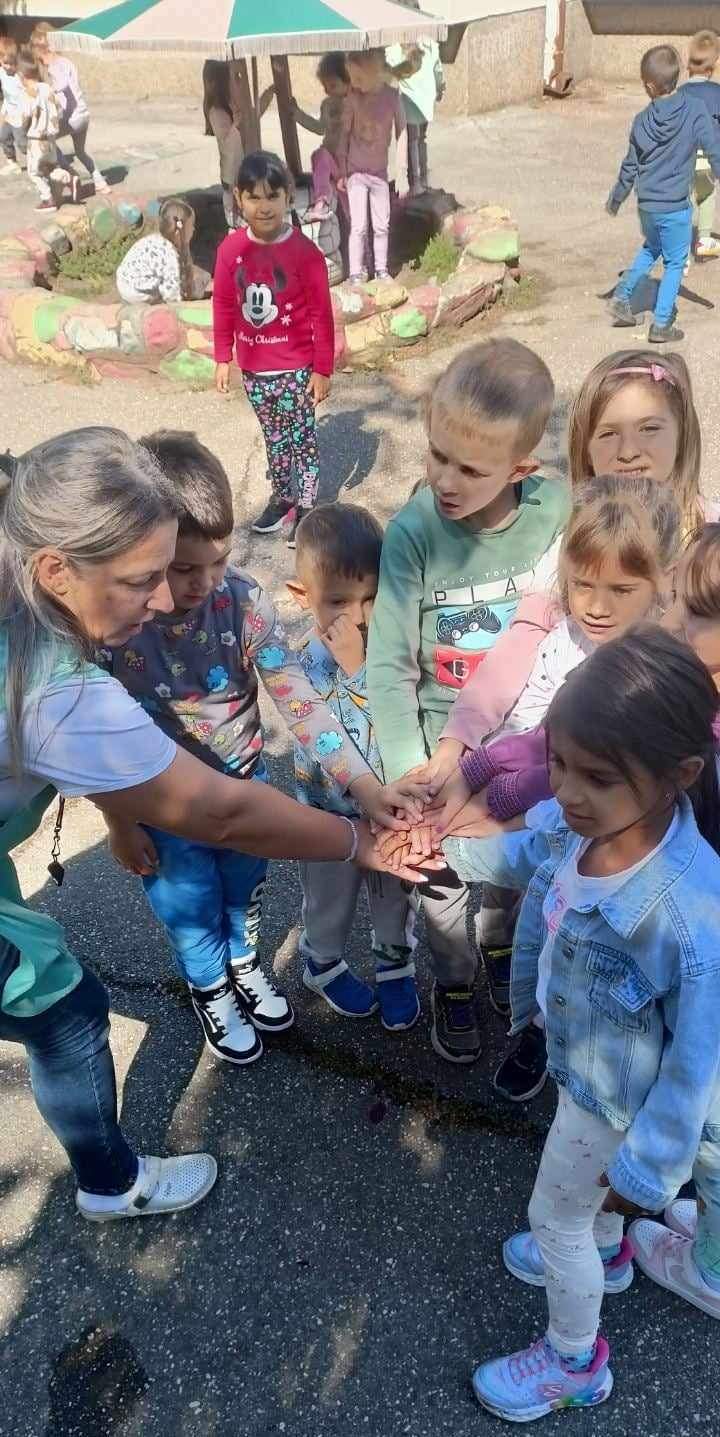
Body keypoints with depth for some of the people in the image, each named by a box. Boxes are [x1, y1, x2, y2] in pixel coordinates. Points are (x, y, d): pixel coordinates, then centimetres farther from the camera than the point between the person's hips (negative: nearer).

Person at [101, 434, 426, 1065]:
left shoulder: (243, 600, -23)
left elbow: (298, 699, -21)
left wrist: (364, 783, -29)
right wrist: (121, 823, -4)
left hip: (245, 780, 2)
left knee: (245, 890, 27)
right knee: (192, 909, 20)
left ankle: (245, 964, 59)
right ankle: (211, 990, 53)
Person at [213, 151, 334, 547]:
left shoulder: (305, 252, -15)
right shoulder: (231, 249, -5)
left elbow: (321, 315, -10)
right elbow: (223, 306, 5)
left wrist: (323, 368, -9)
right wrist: (223, 358, 6)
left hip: (296, 366, -4)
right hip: (253, 367, 4)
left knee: (302, 438, 6)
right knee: (274, 437, 19)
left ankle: (306, 508, 19)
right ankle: (282, 498, 34)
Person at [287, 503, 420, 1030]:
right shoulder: (306, 666, -27)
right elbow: (349, 753, -34)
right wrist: (354, 669, -38)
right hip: (334, 815, -2)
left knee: (396, 896, 26)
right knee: (331, 901, 25)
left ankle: (395, 963, 53)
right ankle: (323, 964, 53)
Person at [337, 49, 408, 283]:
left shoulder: (392, 96, -8)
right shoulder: (352, 98, -10)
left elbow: (401, 134, -3)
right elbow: (344, 135, -3)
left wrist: (401, 173, -4)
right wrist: (342, 173, -3)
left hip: (380, 173, 2)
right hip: (356, 173, -2)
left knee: (382, 226, 8)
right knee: (359, 226, -5)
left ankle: (381, 270, 21)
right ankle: (356, 274, 3)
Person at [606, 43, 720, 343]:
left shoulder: (642, 120, -4)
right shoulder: (695, 110, -13)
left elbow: (630, 167, 5)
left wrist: (616, 199, 19)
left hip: (646, 205, 4)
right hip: (676, 206, -4)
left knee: (651, 248, 30)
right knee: (674, 263, 10)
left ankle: (622, 296, 24)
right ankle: (661, 325, 11)